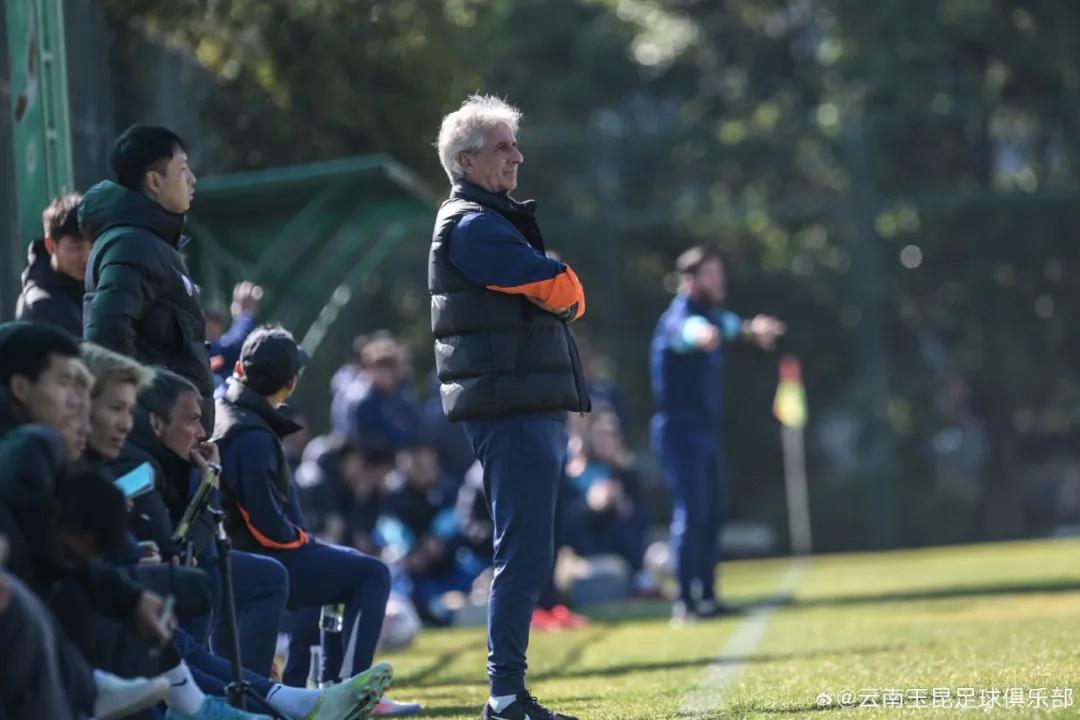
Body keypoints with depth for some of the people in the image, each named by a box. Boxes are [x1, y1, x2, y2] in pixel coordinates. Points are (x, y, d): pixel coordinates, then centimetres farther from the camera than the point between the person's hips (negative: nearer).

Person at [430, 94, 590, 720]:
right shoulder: (471, 226, -10)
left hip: (536, 408, 10)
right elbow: (563, 291, -15)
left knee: (530, 556, 11)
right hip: (511, 407, -10)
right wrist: (560, 291, 5)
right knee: (525, 555, -12)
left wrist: (557, 297, -2)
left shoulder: (498, 219, 23)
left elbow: (566, 301, 18)